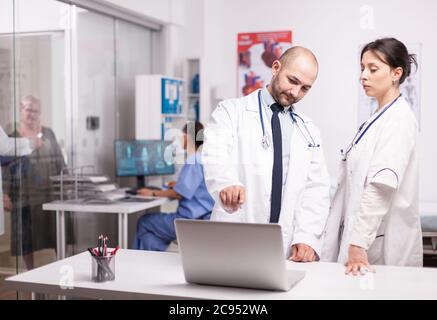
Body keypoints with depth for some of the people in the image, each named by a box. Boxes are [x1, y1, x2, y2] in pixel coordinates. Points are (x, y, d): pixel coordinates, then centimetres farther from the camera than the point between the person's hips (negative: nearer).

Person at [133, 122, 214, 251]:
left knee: (144, 222, 7)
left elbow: (180, 193, -20)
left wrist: (153, 193, -8)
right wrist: (180, 184, 31)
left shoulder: (193, 161, -18)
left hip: (191, 221, -9)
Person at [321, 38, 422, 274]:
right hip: (359, 237, 8)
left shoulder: (399, 119, -12)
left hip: (382, 246, -8)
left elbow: (382, 185, -24)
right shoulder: (377, 119, 14)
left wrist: (359, 242, -28)